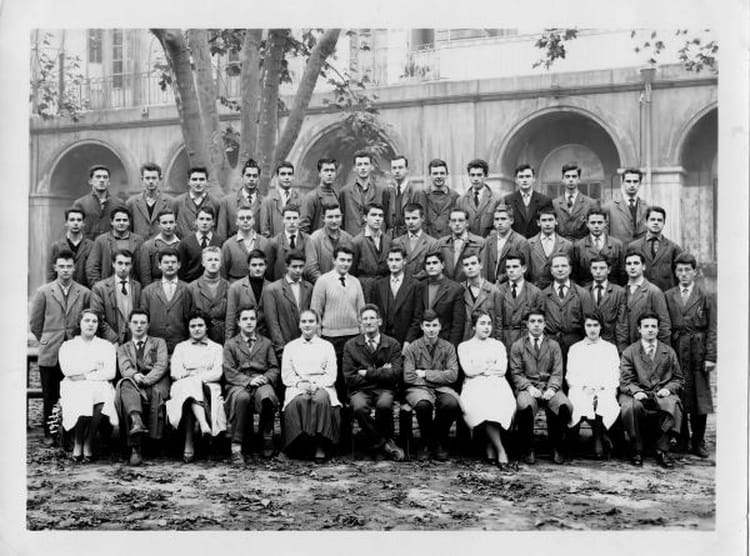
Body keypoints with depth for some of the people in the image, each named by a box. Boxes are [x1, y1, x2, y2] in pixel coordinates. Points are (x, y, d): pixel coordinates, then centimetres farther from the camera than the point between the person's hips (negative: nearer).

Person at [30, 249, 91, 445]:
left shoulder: (84, 293, 3)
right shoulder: (44, 292, 3)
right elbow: (35, 324, 9)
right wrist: (47, 342, 12)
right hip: (50, 355, 0)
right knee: (50, 397, 5)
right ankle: (49, 433, 17)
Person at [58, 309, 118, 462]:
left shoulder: (106, 346, 18)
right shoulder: (67, 346, 18)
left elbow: (110, 373, 2)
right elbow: (67, 370, -2)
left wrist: (85, 375, -6)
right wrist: (94, 366, -1)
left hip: (100, 388, 1)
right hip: (74, 389, -1)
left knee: (99, 397, -37)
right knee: (83, 400, -37)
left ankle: (88, 443, -18)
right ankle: (77, 442, -15)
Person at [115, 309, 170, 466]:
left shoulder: (158, 343, 22)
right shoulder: (123, 348, 26)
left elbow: (162, 365, 4)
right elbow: (124, 368, 5)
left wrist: (145, 380, -14)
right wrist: (135, 375, -20)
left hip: (155, 384, -1)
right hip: (133, 386, 1)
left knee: (157, 391, -38)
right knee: (125, 384, -36)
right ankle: (136, 420, -58)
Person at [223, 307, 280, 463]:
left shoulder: (266, 343, 22)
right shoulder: (230, 344, 15)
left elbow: (275, 368, 14)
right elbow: (229, 372, 4)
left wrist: (266, 378, -9)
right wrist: (248, 381, -12)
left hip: (262, 383, 1)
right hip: (238, 385, -1)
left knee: (266, 396, -37)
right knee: (242, 397, -39)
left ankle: (267, 437, -13)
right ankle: (236, 446, -33)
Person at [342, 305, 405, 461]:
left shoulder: (392, 344, 8)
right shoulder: (350, 345, 9)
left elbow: (395, 374, -4)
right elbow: (350, 378, 0)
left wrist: (367, 373, -6)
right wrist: (380, 372, -3)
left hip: (384, 389, 0)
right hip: (360, 390, 0)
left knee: (384, 405, -36)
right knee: (359, 408, -34)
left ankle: (386, 439, -6)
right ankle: (384, 445, -15)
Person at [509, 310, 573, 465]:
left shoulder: (553, 345, 16)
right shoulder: (517, 346, 11)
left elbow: (557, 373, 7)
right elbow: (516, 373, 4)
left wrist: (552, 389, -12)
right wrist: (529, 388, -14)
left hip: (549, 387, 2)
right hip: (527, 388, -1)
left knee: (565, 406, -31)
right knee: (525, 406, -37)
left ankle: (558, 449, -12)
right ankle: (528, 450, -18)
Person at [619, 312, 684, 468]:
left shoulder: (669, 352, 16)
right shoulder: (629, 352, 11)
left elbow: (678, 379, 16)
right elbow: (625, 380, 3)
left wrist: (668, 388, -6)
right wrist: (635, 391, -18)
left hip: (662, 393, 1)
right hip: (638, 394, -1)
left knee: (673, 405, -33)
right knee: (630, 407, -35)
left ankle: (662, 450, -18)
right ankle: (637, 450, -16)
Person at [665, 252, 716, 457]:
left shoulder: (704, 297, 3)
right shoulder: (668, 297, 8)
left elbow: (712, 329, 0)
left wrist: (711, 356, -7)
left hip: (698, 351, -1)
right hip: (676, 352, 1)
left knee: (700, 398, 0)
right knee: (678, 398, 3)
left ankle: (698, 443, 9)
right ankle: (681, 440, 14)